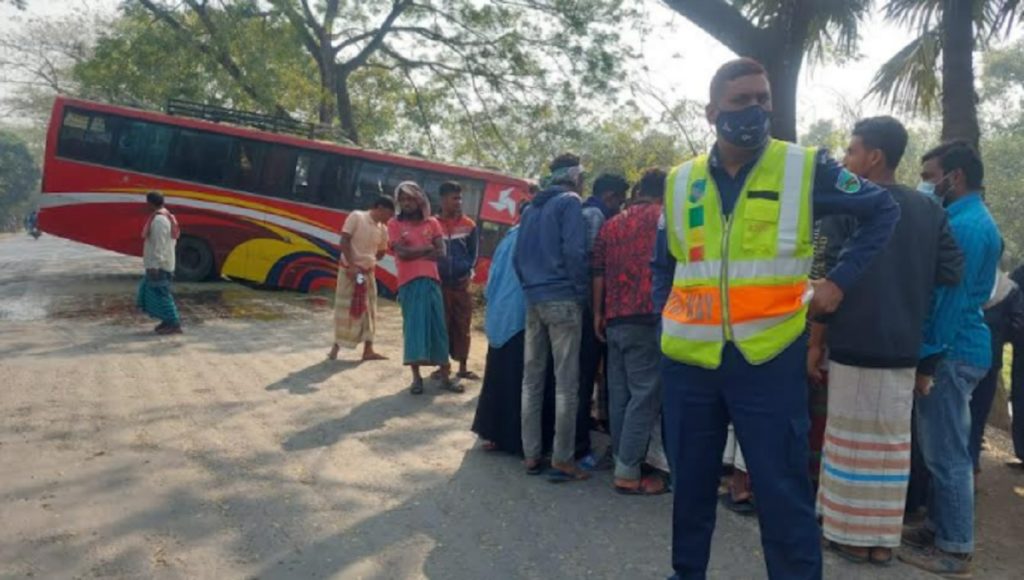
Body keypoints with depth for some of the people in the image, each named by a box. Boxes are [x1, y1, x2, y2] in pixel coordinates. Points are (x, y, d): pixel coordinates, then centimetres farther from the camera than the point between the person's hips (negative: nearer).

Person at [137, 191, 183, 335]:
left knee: (161, 294, -5)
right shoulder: (167, 216, 13)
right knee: (150, 291, 18)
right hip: (161, 264, 10)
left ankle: (174, 325, -1)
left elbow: (159, 245, -23)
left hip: (158, 266, -10)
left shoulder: (158, 220, -18)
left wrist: (154, 265, -23)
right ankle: (168, 320, 21)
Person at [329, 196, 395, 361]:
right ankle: (336, 347, 11)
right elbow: (344, 241, -14)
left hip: (368, 272, 6)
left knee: (368, 311, 7)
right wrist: (352, 265, -20)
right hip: (349, 269, -6)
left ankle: (368, 350, 13)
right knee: (344, 309, -2)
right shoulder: (356, 217, -10)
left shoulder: (383, 229, 5)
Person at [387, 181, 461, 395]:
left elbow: (440, 253, -1)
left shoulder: (432, 223, 11)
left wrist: (414, 253, -7)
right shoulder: (394, 224, 5)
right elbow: (402, 252, -9)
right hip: (408, 282, -2)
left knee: (438, 326, 2)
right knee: (413, 326, -2)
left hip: (431, 280, 2)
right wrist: (427, 248, -2)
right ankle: (416, 377, 4)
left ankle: (445, 376, 8)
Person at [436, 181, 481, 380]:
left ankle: (463, 367, 15)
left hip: (462, 284, 2)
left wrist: (466, 272, -6)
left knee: (462, 326, 6)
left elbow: (473, 254, 7)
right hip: (439, 283, -2)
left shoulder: (469, 225, 7)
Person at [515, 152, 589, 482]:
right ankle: (562, 460, -2)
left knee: (531, 379, 8)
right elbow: (574, 252, -14)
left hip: (533, 300, 7)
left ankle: (531, 455, 13)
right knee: (566, 382, -4)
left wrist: (529, 288, 18)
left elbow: (519, 256, 17)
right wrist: (583, 294, -6)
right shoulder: (570, 202, -4)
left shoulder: (531, 207, 18)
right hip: (563, 300, -7)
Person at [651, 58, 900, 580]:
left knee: (783, 492, 2)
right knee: (690, 484, 15)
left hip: (769, 358, -3)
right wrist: (665, 319, 7)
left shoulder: (806, 168, -2)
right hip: (688, 359, 3)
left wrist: (840, 279, 2)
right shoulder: (680, 180, 6)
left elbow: (883, 210, 10)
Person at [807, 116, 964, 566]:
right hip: (904, 348, 5)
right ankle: (883, 539, 19)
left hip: (854, 343, -4)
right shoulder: (930, 211, 7)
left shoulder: (846, 204, -7)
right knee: (892, 443, 12)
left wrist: (815, 343, -5)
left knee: (853, 442, 5)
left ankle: (852, 536, 13)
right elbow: (951, 272, 3)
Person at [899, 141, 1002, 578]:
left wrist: (928, 360, -19)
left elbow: (952, 299, -21)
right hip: (952, 349, 10)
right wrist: (929, 354, 16)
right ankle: (939, 528, 26)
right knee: (940, 449, 16)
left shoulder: (965, 226, -17)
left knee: (947, 454, -2)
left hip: (951, 353, -10)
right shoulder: (970, 220, 16)